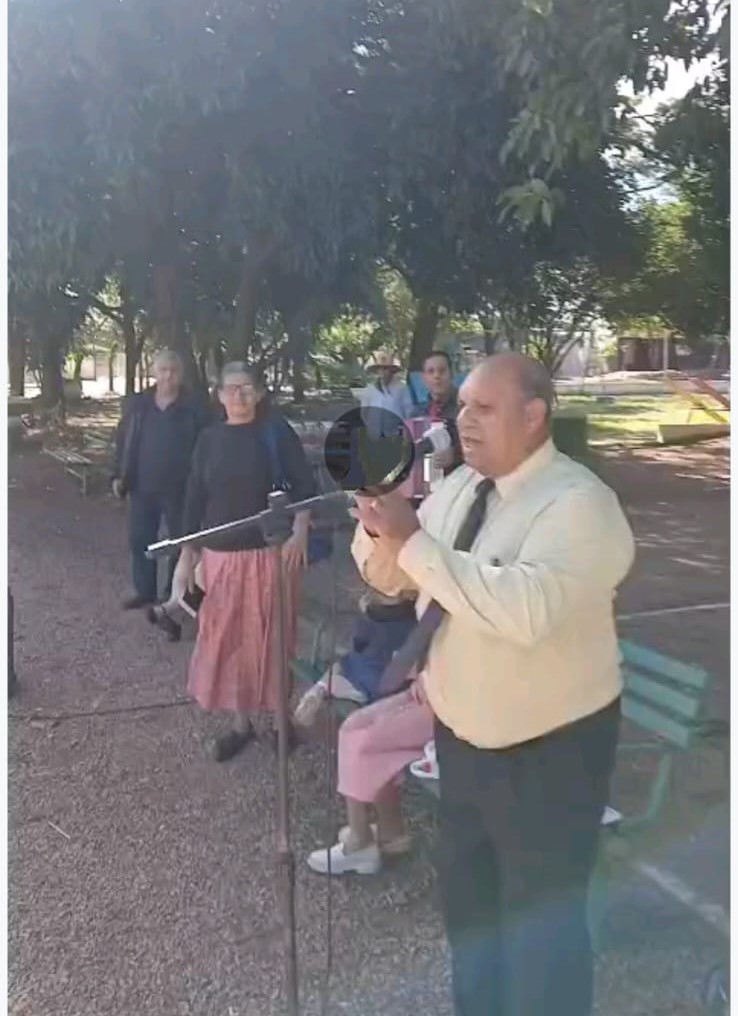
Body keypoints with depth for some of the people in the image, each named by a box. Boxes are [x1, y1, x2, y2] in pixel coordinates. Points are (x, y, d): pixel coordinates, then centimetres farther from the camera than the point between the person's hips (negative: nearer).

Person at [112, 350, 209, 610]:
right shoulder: (137, 404, 3)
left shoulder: (194, 408, -6)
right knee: (140, 540, 9)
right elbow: (123, 441, 9)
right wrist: (119, 474, 4)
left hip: (179, 488, -3)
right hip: (142, 487, 3)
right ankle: (144, 590, 23)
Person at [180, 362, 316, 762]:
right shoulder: (210, 438, 7)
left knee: (269, 639, 5)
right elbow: (195, 498, 9)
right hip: (221, 554, 3)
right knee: (226, 640, 7)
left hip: (270, 552, -3)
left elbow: (305, 485, -5)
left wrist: (300, 533, -17)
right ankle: (240, 722, 23)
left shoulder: (276, 431, -3)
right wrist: (187, 553, 8)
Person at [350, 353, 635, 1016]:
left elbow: (523, 611, -39)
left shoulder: (578, 504, -23)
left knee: (540, 918, 11)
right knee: (466, 898, 26)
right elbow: (386, 577, 5)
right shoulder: (460, 487, 0)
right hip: (462, 735, 8)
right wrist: (377, 520, -15)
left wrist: (416, 542, -37)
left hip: (548, 750, -7)